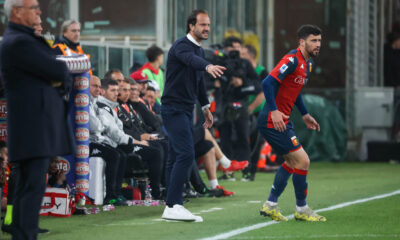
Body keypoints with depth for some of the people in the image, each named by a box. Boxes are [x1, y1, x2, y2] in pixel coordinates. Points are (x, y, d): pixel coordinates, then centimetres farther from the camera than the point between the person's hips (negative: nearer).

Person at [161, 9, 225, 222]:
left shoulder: (199, 50, 16)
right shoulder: (181, 45, -13)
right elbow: (190, 59, -38)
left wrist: (206, 107, 31)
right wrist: (208, 66, -57)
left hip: (186, 110, 10)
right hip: (173, 108, -10)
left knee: (177, 157, 10)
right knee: (186, 154, -19)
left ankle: (174, 206, 12)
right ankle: (172, 206, -20)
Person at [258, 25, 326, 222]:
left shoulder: (308, 63, 13)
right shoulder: (292, 60, -18)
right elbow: (268, 83, -25)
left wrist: (305, 114, 23)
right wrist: (274, 111, -29)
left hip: (283, 121, 11)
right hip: (272, 121, -11)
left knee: (292, 161, 19)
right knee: (302, 161, -8)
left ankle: (270, 205, 27)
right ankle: (301, 209, 5)